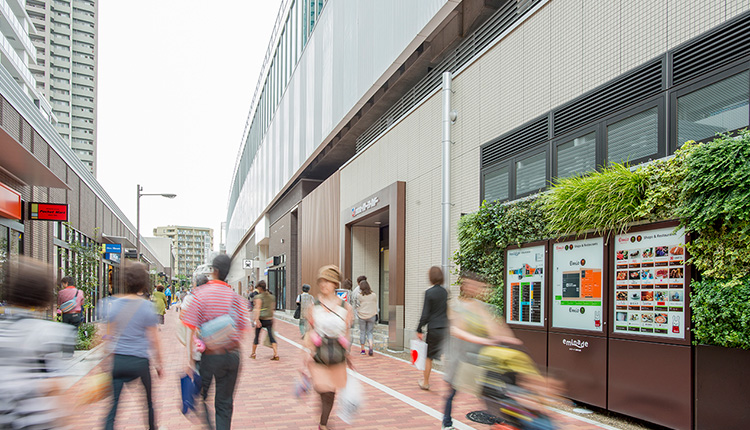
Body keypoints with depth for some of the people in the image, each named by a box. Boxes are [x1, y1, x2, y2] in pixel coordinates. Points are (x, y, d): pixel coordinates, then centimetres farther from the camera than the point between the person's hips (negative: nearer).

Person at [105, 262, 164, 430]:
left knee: (113, 403, 3)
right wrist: (158, 364, 7)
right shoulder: (147, 306, -9)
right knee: (148, 400, 18)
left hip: (118, 360, 3)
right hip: (139, 361, -2)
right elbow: (153, 340, -4)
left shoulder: (114, 304, 0)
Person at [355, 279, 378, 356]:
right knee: (369, 332, 9)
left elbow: (357, 306, -2)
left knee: (362, 332, 11)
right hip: (371, 316, 1)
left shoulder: (359, 296, -8)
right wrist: (376, 314, 17)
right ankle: (371, 346, -14)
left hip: (362, 316, -1)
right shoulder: (374, 295, -3)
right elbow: (376, 306, 5)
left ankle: (362, 349, 14)